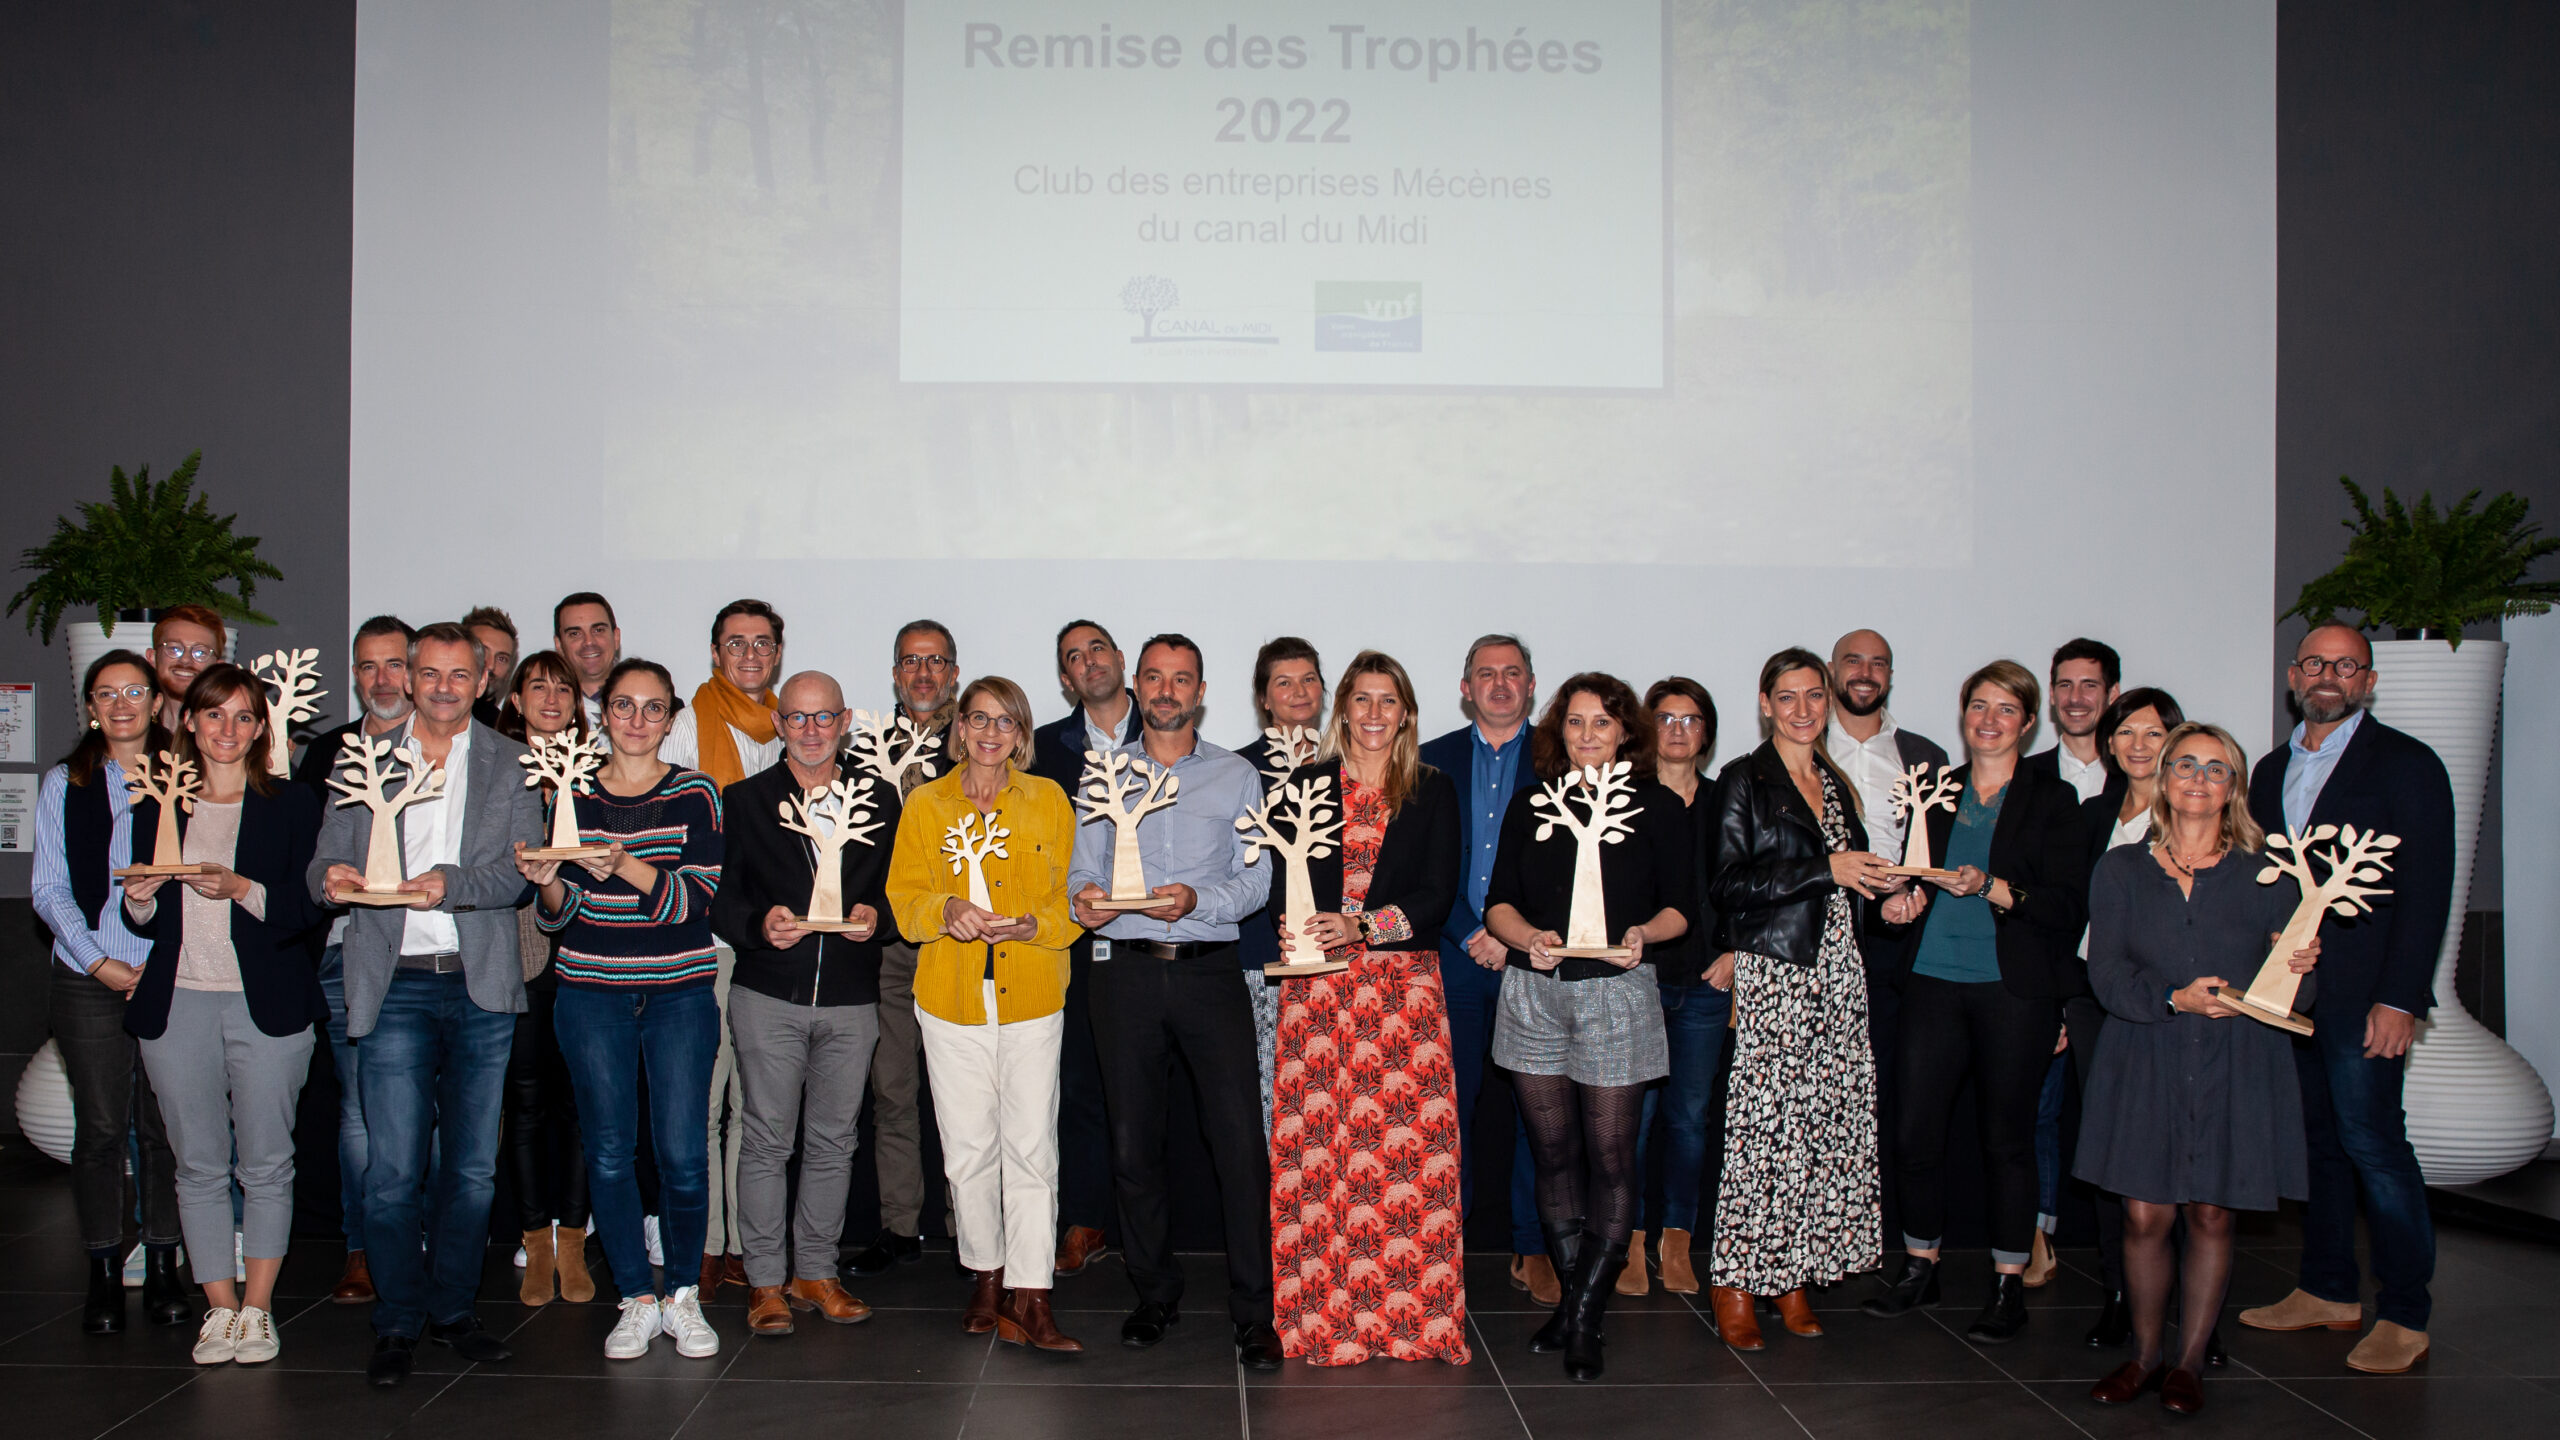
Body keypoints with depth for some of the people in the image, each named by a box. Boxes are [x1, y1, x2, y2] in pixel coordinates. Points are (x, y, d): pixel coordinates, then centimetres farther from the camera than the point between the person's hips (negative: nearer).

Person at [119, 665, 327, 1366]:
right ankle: (220, 1308, 15)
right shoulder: (156, 808, 11)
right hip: (177, 1006, 2)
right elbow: (142, 922, 11)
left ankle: (257, 1309, 12)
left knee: (265, 1164, 1)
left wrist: (241, 888, -20)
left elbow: (306, 908, -4)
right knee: (200, 1165, 5)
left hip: (266, 1005, -2)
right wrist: (140, 897, -11)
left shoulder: (291, 806, 4)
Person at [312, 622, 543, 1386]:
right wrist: (333, 879, -16)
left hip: (481, 984, 1)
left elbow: (522, 870, -4)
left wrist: (451, 884, -22)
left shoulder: (511, 764, 7)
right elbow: (324, 868, 7)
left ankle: (453, 1309, 22)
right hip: (395, 985, -1)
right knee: (394, 1168, -4)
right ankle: (397, 1323, 9)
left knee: (471, 1165, 8)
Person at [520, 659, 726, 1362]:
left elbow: (698, 897, -9)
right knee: (608, 1152, 2)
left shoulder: (696, 793, 2)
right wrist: (548, 881, -15)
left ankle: (682, 1294, 15)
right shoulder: (572, 794, 8)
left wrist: (626, 867, -24)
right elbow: (559, 915, 7)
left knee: (683, 1154, -4)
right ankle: (637, 1299, 17)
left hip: (680, 993, -1)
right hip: (592, 994, 2)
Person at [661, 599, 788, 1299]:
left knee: (755, 1101, 7)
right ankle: (702, 1246, 3)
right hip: (706, 940, -4)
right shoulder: (687, 725, 2)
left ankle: (745, 1242, 14)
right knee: (700, 1097, -5)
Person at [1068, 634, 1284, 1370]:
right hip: (1125, 971, 2)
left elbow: (1256, 878, 1)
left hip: (1208, 970, -2)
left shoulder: (1236, 777, 9)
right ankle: (1155, 1294, 21)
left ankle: (1254, 1311, -1)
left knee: (1241, 1139, -9)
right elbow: (1082, 871, 8)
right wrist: (1086, 902, -14)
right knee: (1133, 1143, 6)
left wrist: (1199, 901, -17)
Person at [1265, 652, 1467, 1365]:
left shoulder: (1434, 792, 9)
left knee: (1409, 1141, -6)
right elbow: (1281, 885, 7)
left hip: (1404, 983, 0)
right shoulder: (1308, 785, 11)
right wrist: (1295, 930, -15)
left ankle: (1412, 1312, 3)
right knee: (1317, 1139, -4)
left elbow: (1438, 893, 1)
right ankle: (1323, 1313, 4)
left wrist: (1361, 925, -13)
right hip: (1318, 984, 0)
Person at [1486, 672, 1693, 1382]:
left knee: (1610, 1155, -4)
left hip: (1616, 991, -2)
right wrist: (1529, 937, -12)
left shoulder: (1659, 807, 5)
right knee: (1553, 1150, 7)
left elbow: (1681, 906, 5)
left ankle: (1584, 1319, 4)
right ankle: (1574, 1299, 20)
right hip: (1534, 993, 3)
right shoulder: (1530, 804, 11)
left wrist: (1643, 933, -15)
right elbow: (1499, 902, 8)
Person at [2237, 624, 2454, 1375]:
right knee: (2315, 1139, 10)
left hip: (2362, 995, -6)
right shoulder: (2273, 770, 16)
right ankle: (2329, 1292, 20)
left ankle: (2404, 1315, 4)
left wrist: (2399, 999, -14)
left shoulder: (2406, 764, -3)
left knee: (2371, 1141, -6)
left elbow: (2427, 890, -8)